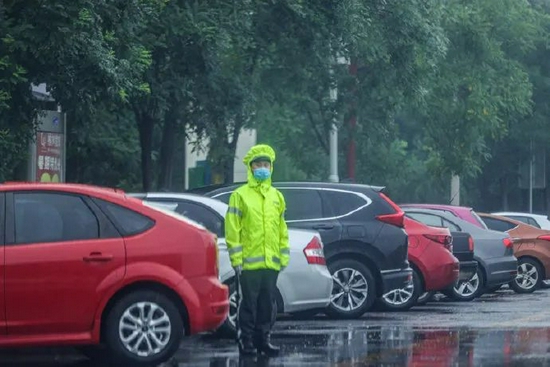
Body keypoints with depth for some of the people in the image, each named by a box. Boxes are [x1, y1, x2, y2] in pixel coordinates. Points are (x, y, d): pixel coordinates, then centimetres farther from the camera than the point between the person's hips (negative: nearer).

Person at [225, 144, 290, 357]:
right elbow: (232, 229, -6)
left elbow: (282, 229, 18)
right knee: (248, 304, -2)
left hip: (271, 263, 5)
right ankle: (245, 341, 4)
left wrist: (284, 256, 11)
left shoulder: (276, 196, 14)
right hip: (249, 263, -5)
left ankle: (264, 339, 17)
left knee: (268, 305, 9)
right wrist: (236, 258, -12)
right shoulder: (240, 195, -2)